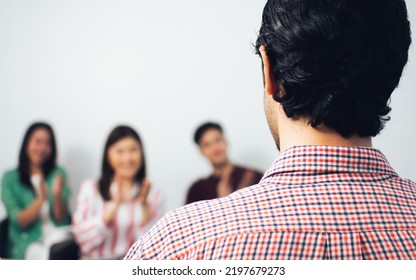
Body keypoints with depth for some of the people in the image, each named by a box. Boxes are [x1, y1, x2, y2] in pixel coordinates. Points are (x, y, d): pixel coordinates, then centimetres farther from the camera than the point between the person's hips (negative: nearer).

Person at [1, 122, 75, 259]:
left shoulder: (58, 173, 11)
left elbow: (61, 217, 3)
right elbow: (19, 221, -4)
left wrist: (57, 195, -18)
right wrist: (40, 199, -21)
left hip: (60, 236, 1)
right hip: (28, 244, -1)